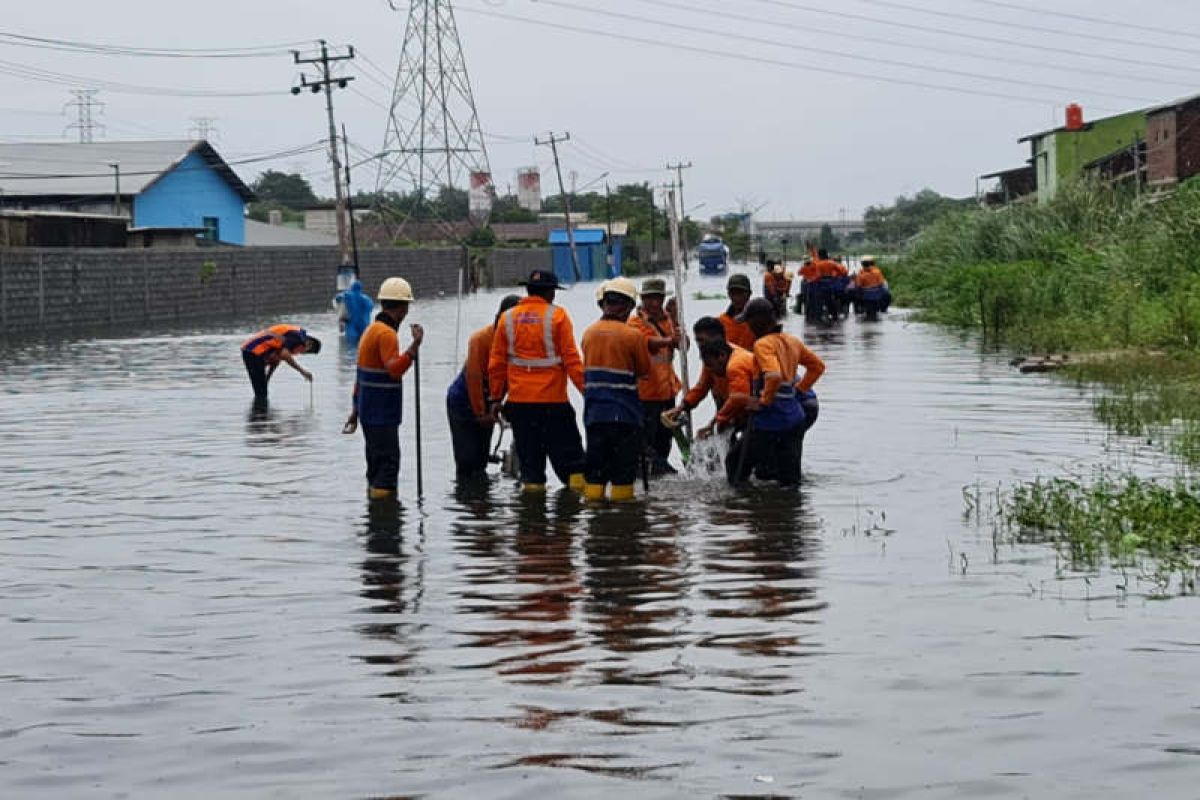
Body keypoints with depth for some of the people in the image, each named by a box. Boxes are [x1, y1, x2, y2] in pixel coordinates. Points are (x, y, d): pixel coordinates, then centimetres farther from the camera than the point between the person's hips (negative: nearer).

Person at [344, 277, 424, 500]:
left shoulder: (372, 329, 14)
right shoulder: (387, 334, -16)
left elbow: (361, 376, 19)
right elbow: (394, 369, -30)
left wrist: (356, 409, 23)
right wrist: (415, 345, -35)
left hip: (369, 412, 10)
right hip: (382, 415, -10)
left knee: (376, 463, 15)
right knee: (389, 462, -9)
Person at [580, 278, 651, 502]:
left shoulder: (589, 332, 2)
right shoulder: (633, 335, -11)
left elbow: (587, 366, 11)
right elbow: (644, 370, 1)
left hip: (594, 412, 4)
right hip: (625, 413, -4)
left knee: (596, 460, 12)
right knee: (624, 460, 4)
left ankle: (593, 493, 12)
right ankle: (621, 493, 4)